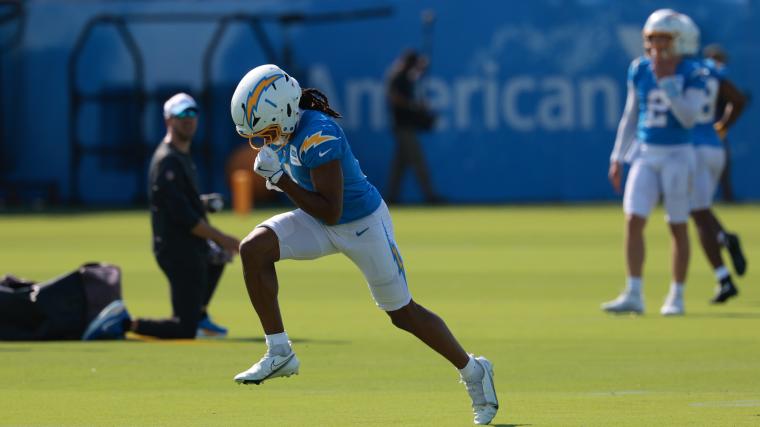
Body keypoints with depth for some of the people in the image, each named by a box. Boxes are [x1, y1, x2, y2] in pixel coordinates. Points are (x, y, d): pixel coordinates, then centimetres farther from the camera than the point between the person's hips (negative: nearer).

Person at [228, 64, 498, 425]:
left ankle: (473, 371, 26)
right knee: (253, 249, -15)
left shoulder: (317, 136, -32)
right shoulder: (288, 128, -6)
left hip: (363, 225, -8)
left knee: (402, 313, 5)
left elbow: (330, 211, -31)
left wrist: (280, 179, -29)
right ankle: (279, 353, -9)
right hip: (320, 225, 8)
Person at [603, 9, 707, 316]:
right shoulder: (639, 70, 6)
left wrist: (667, 83, -21)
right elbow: (630, 116, 13)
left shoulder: (691, 74, -6)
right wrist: (618, 157, 11)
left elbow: (688, 117, -16)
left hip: (677, 155, -4)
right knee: (633, 220, -8)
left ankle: (677, 296, 12)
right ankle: (633, 295, -7)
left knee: (678, 227, 2)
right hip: (646, 155, 4)